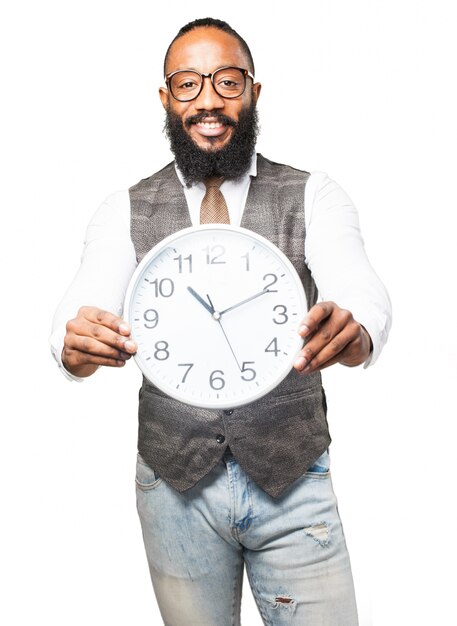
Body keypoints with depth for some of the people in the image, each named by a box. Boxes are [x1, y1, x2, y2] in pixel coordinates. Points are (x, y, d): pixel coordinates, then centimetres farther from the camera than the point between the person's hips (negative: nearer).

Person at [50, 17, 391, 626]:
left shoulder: (314, 196, -2)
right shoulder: (126, 211, 1)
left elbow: (361, 290, -18)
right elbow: (83, 305, -12)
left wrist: (353, 329, -42)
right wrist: (78, 344, -36)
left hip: (292, 482, 0)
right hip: (175, 483, 1)